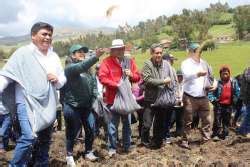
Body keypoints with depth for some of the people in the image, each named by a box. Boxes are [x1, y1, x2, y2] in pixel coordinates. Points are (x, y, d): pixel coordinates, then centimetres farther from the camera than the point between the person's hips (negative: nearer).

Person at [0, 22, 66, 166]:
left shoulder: (54, 56, 12)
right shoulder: (23, 53, -5)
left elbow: (63, 79, 15)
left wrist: (57, 80, -7)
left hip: (48, 105, 6)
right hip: (27, 102, -6)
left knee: (45, 140, 15)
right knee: (29, 137, -22)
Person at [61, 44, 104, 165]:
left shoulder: (87, 69, 12)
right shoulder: (70, 68, -10)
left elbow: (93, 82, 15)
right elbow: (81, 66, -30)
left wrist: (93, 97, 1)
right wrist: (96, 57, -43)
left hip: (87, 106, 6)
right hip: (73, 107, -6)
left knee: (91, 130, 9)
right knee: (72, 132, 5)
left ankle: (88, 152, 28)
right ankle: (69, 155, 24)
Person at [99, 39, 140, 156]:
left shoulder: (129, 61, 9)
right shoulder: (107, 62, -5)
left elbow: (137, 77, 13)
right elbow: (102, 78, -15)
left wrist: (131, 75, -9)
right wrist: (116, 84, -21)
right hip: (113, 97, -4)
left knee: (127, 123, 14)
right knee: (113, 124, 3)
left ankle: (127, 146, 28)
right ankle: (112, 147, 16)